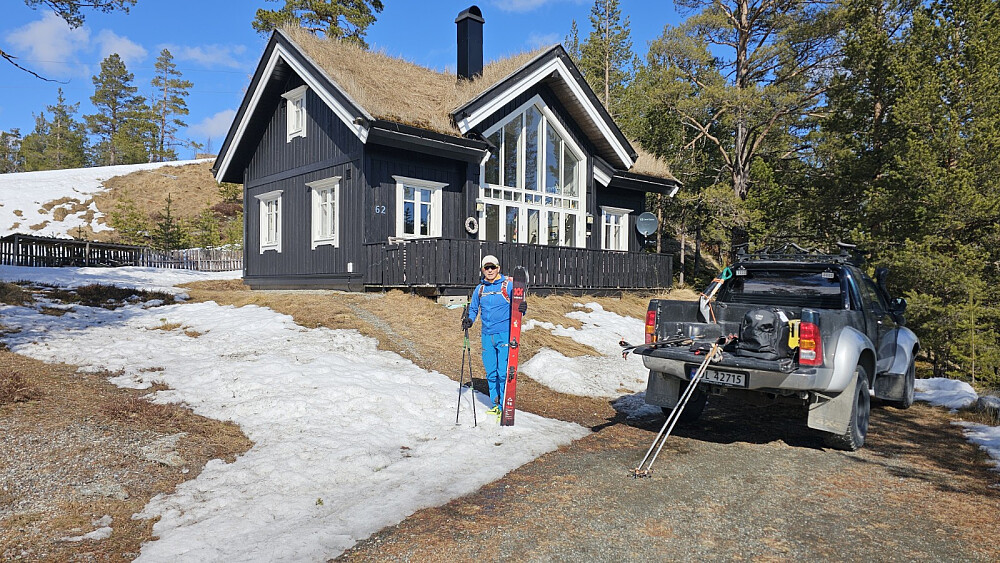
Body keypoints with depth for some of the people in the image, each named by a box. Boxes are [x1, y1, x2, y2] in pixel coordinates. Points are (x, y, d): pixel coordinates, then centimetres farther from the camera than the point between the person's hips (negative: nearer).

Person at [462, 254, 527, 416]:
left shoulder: (508, 284, -2)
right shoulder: (480, 289, 12)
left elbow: (517, 305, -2)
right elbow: (473, 308, 24)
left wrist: (522, 308, -25)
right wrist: (469, 320, 4)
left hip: (505, 334, -5)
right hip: (487, 336, 5)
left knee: (503, 372, -8)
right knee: (491, 372, 9)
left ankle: (504, 406, 1)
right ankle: (495, 404, 23)